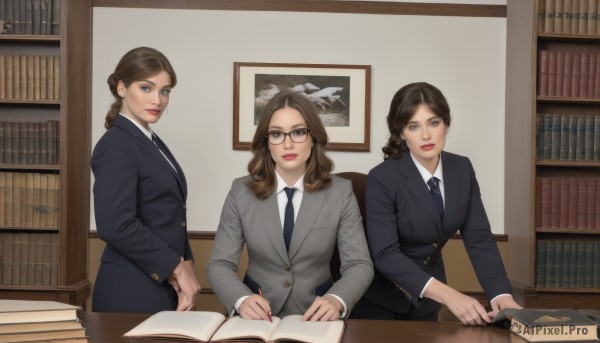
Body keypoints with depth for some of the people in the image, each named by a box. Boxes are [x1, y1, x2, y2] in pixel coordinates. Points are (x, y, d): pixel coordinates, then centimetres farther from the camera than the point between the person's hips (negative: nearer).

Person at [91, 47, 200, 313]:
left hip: (161, 287, 8)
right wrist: (176, 268, -15)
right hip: (132, 293, -8)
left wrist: (185, 266, 1)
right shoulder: (116, 145, -15)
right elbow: (117, 226, -25)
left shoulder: (151, 142, 12)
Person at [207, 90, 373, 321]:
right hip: (258, 316, 1)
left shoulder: (341, 192, -1)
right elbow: (219, 264, -2)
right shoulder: (241, 191, 0)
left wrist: (336, 301, -24)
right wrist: (242, 300, -22)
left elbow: (359, 265, -3)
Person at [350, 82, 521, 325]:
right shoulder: (383, 178, -23)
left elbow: (478, 238, -11)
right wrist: (448, 295, -39)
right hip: (379, 297, -4)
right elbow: (385, 254, -29)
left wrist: (502, 295, -27)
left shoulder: (462, 169, -7)